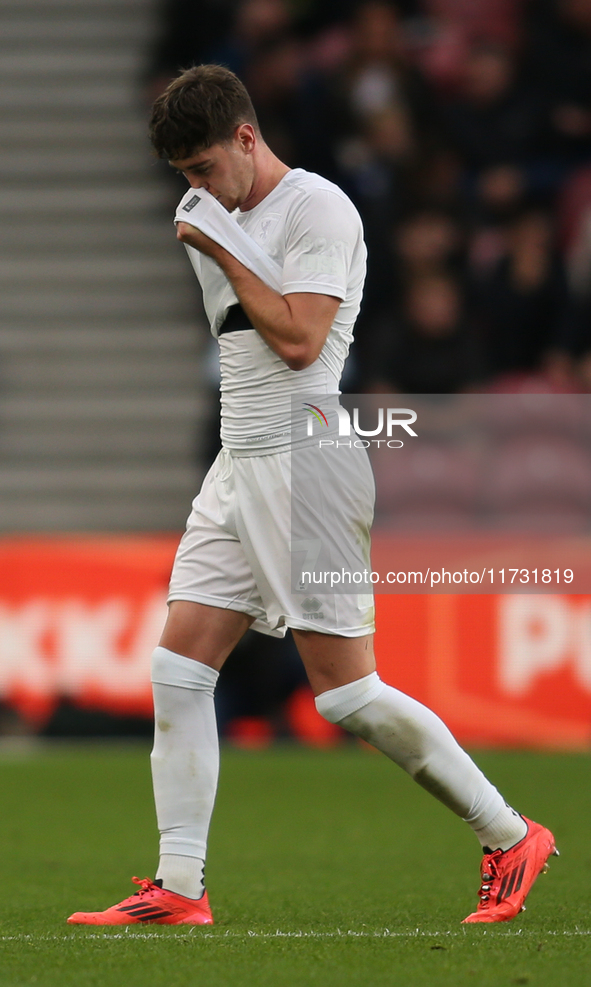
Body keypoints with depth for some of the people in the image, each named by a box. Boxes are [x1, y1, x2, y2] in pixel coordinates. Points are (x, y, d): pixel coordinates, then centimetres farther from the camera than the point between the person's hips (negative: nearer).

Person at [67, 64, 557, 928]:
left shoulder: (317, 208, -10)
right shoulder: (227, 217, 17)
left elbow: (299, 339, -19)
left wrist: (222, 254, -13)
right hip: (237, 468, 9)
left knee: (347, 694, -9)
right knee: (178, 672, -1)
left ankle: (510, 838, 3)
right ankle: (179, 888, 0)